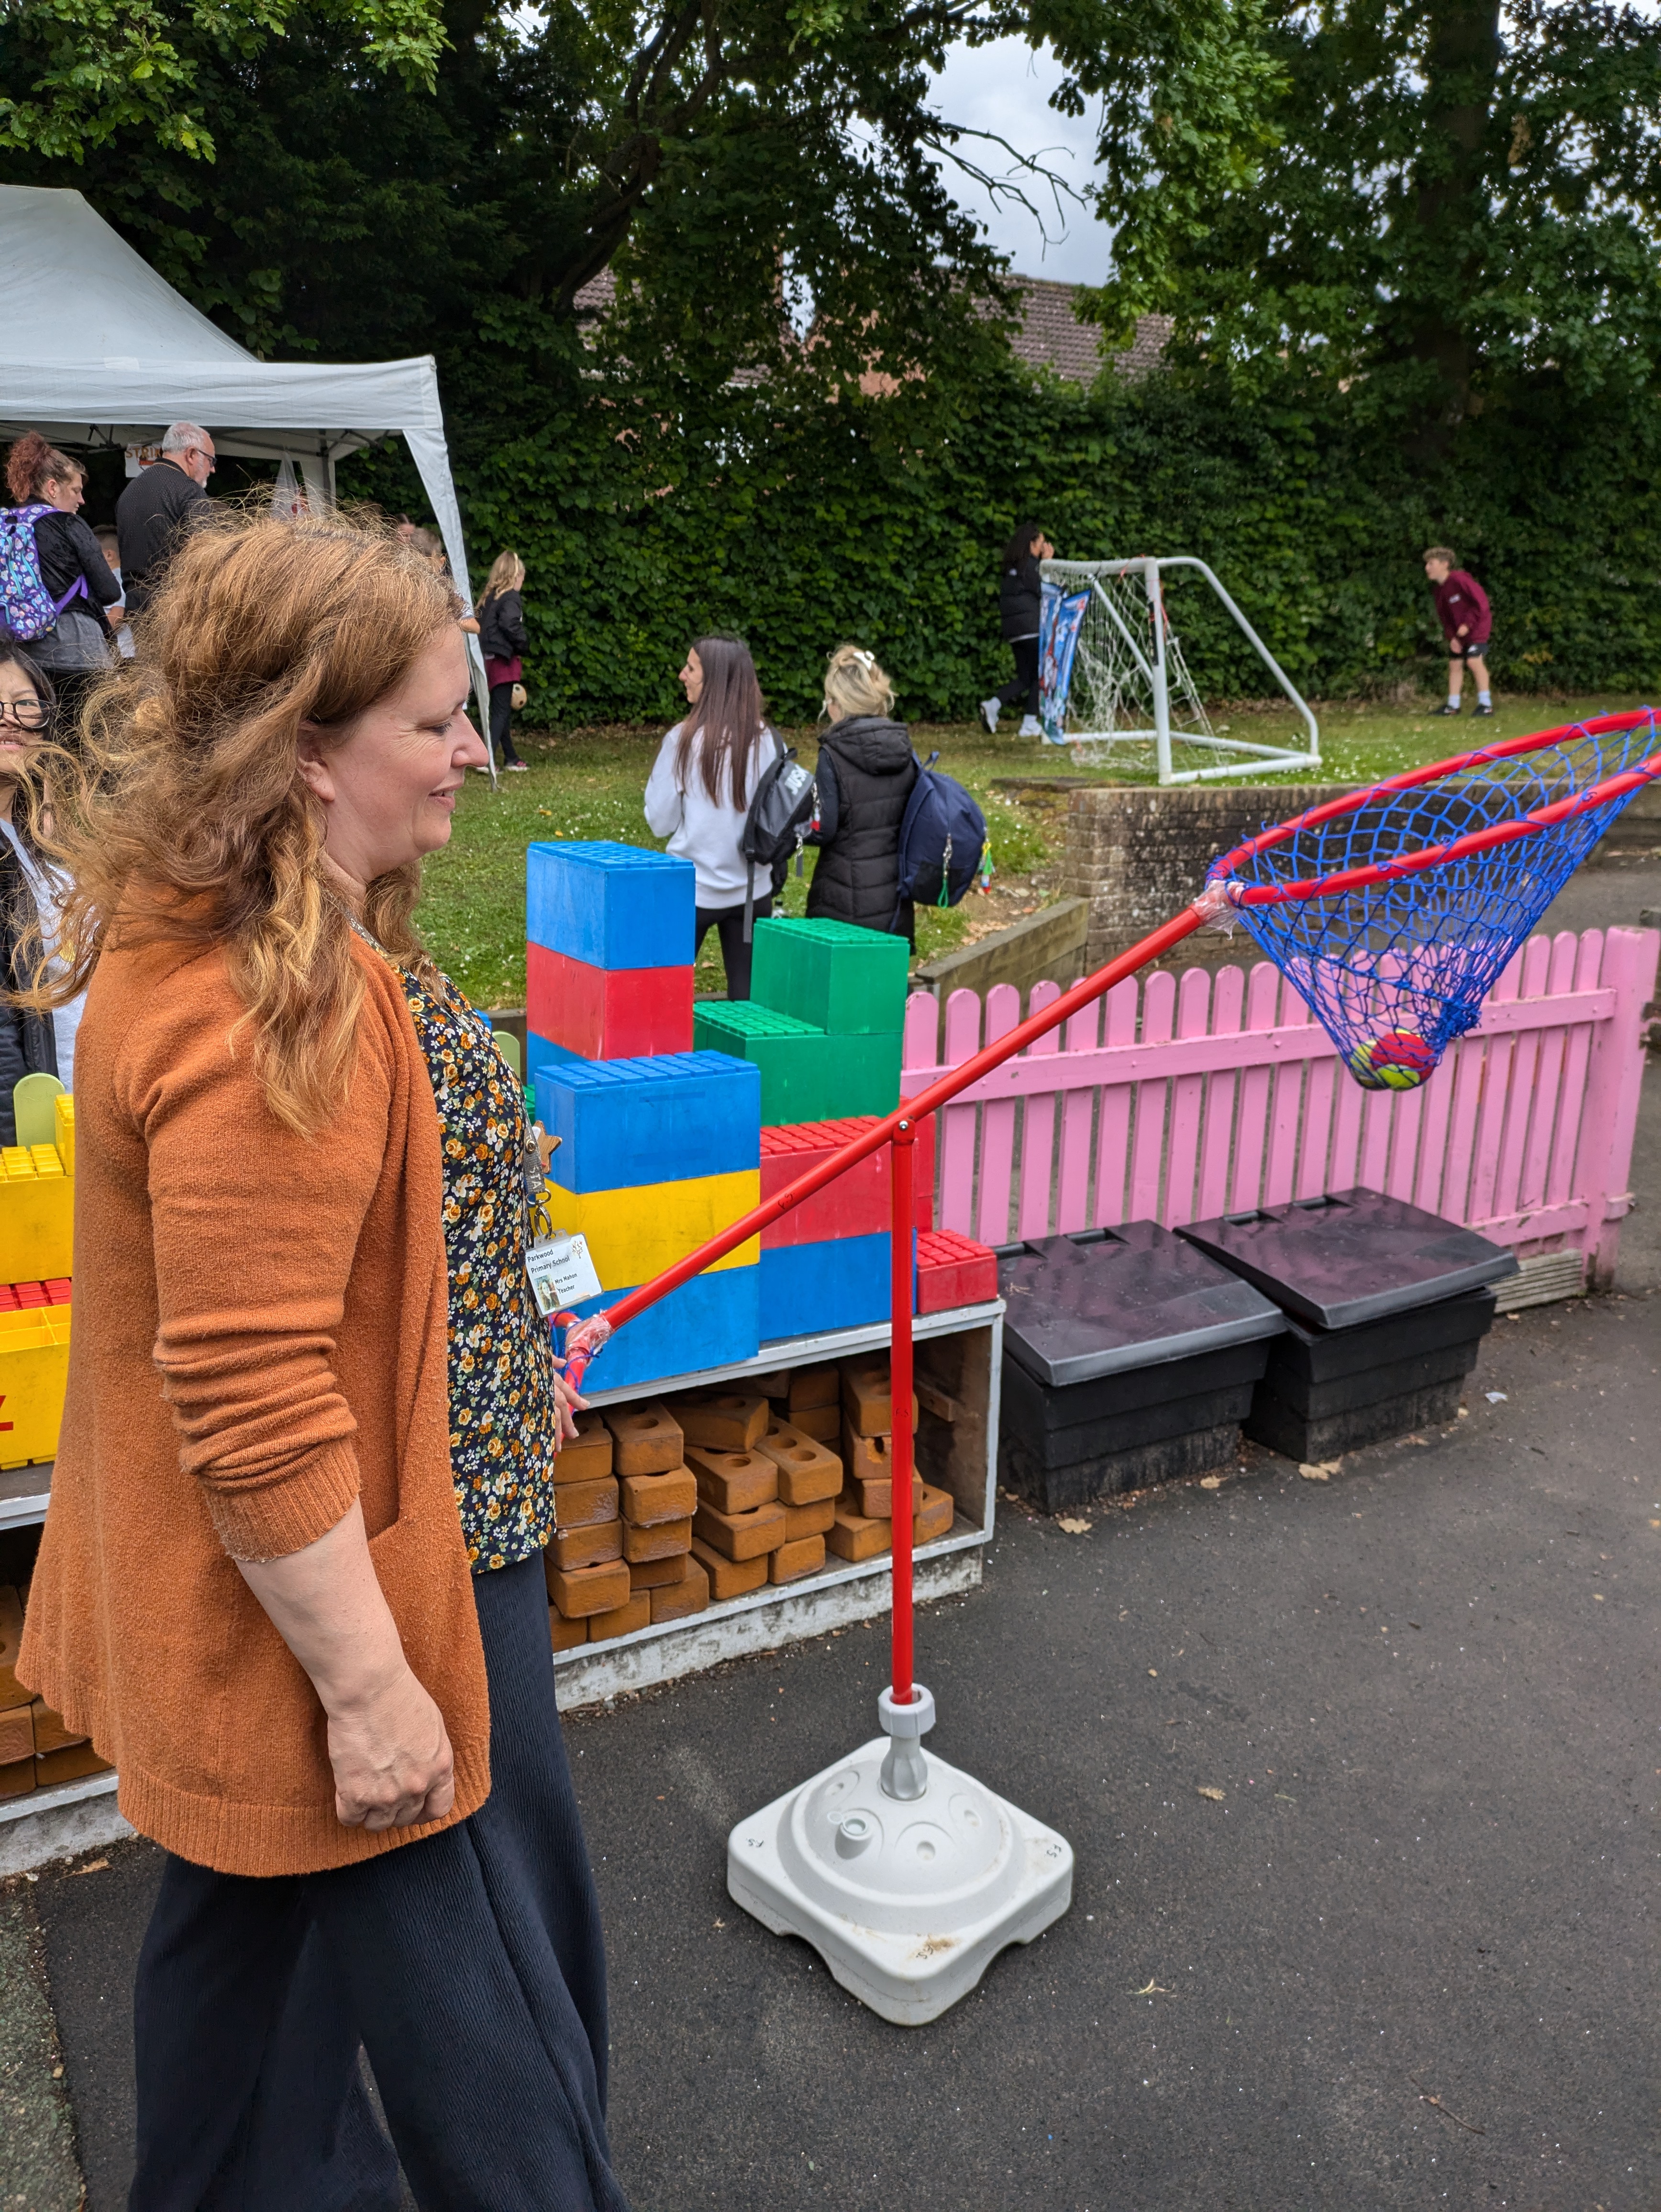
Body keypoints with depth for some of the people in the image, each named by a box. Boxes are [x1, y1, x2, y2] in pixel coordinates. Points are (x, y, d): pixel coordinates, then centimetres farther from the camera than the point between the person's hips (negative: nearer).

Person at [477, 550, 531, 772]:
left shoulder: (489, 597, 15)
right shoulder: (511, 598, -10)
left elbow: (481, 626, 11)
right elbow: (511, 627, -23)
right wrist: (525, 646, -7)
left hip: (489, 659, 8)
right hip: (503, 659, -8)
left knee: (502, 711, 15)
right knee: (501, 711, -7)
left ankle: (511, 759, 23)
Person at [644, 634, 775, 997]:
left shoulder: (685, 739, -12)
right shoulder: (764, 740, -4)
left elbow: (661, 823, -6)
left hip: (693, 889, -3)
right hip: (752, 890, 3)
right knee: (747, 996, 11)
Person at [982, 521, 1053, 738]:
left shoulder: (1010, 566, 16)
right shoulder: (1030, 564, -9)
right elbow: (1043, 592, -8)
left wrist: (1046, 562, 18)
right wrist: (1048, 562, -1)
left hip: (1012, 626, 8)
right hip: (1030, 625, -8)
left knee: (1024, 677, 13)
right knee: (1039, 674, 2)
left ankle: (993, 704, -6)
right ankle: (1029, 724, -2)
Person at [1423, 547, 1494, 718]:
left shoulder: (1459, 579, -20)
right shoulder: (1439, 589, 7)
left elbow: (1481, 602, -21)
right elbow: (1444, 617, 12)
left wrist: (1468, 624, -24)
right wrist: (1451, 637, -2)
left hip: (1477, 628, -9)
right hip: (1458, 633, 9)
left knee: (1475, 661, -19)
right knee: (1454, 664, 9)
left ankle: (1486, 704, -13)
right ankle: (1453, 705, 17)